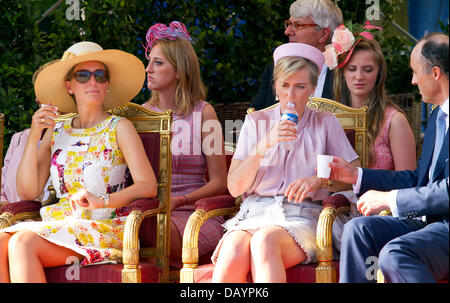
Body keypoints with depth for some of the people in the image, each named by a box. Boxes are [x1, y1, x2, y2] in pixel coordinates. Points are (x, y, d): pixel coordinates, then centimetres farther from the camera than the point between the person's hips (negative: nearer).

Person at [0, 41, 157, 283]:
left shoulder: (119, 128, 6)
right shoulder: (55, 132, 18)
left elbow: (148, 186, -6)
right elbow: (27, 192, 10)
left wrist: (102, 200, -23)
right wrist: (34, 136, 1)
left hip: (105, 231, -4)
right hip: (61, 225, 4)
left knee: (22, 242, -30)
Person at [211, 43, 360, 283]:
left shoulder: (325, 123, 14)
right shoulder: (256, 122, 17)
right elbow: (234, 187, 6)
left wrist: (318, 180, -12)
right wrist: (264, 145, -7)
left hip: (301, 217, -1)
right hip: (253, 213, 1)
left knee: (265, 241, -38)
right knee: (233, 253, -36)